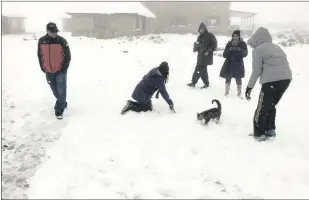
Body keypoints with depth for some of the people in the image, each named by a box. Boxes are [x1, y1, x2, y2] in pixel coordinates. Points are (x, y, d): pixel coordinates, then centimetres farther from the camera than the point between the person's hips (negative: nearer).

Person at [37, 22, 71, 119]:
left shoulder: (62, 40, -11)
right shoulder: (41, 41, -1)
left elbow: (68, 55, -6)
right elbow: (39, 55, 10)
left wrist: (64, 68, -11)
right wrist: (43, 67, 6)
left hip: (60, 70, -4)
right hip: (49, 71, 4)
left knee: (61, 91, -9)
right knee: (55, 91, 16)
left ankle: (59, 110, 1)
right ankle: (62, 103, 38)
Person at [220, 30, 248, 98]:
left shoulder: (243, 44, 0)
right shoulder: (229, 43, 4)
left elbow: (245, 53, -11)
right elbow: (224, 55, 1)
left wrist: (239, 50, -29)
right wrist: (229, 50, -19)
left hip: (238, 65, -1)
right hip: (229, 64, 1)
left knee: (238, 79, 4)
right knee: (228, 79, 4)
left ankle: (239, 93, 17)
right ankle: (227, 92, 18)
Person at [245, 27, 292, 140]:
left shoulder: (258, 50, -1)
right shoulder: (276, 47, 23)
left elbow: (257, 70, -6)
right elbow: (282, 63, 19)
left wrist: (249, 87, 0)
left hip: (272, 80, -8)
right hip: (286, 78, 8)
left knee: (262, 108, 5)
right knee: (271, 106, 22)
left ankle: (259, 134, 11)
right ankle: (270, 130, 28)